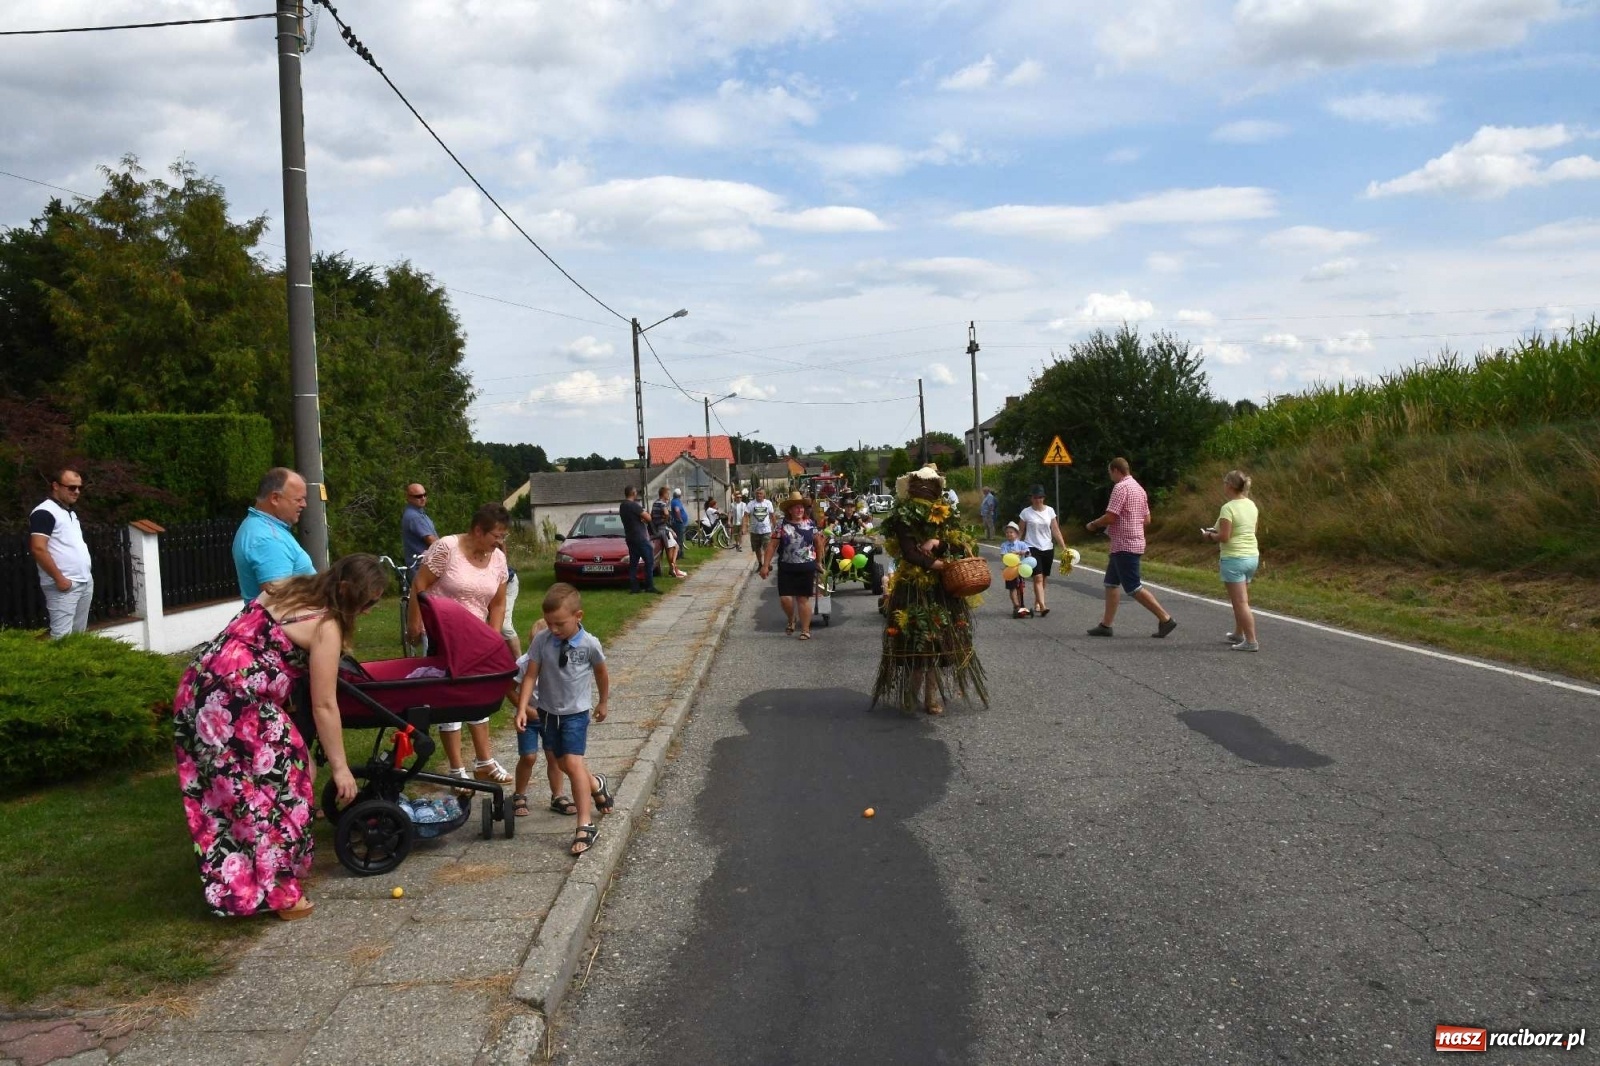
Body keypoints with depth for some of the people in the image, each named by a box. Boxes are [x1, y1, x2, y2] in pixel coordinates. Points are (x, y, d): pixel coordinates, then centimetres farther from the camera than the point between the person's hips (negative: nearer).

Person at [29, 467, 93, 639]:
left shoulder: (71, 512, 17)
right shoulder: (44, 512, -11)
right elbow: (38, 549, -19)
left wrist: (87, 573, 17)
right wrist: (59, 578, -19)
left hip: (85, 582, 9)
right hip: (64, 585, -9)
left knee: (79, 634, 11)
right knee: (62, 637, -11)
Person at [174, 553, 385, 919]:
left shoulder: (286, 587, 13)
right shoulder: (325, 626, -10)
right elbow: (324, 706, -8)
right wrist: (339, 766, 0)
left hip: (197, 691, 9)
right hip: (235, 704, -9)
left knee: (221, 796, 18)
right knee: (276, 789, 2)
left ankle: (229, 887, 30)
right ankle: (276, 892, 10)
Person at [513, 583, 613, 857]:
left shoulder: (589, 644, -15)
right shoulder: (541, 641, -13)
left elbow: (601, 674, 3)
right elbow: (530, 676, -11)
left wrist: (602, 703, 16)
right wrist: (522, 709, -21)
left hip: (575, 712, -4)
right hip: (547, 711, 4)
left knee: (573, 763, -16)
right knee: (562, 763, 15)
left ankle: (586, 825, -10)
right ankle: (596, 785, 46)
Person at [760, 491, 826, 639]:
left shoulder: (810, 524, 2)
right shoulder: (782, 525, -2)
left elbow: (819, 542, 13)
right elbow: (772, 545, -3)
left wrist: (819, 561, 10)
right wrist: (765, 565, -7)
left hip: (806, 568, 0)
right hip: (786, 568, 0)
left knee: (803, 599, 4)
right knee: (785, 598, -4)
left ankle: (805, 630, 13)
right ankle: (791, 620, 27)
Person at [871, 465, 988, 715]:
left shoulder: (945, 513, 9)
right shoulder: (904, 515, -1)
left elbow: (961, 544, 1)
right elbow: (908, 552, -11)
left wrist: (938, 542, -15)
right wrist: (935, 565, -18)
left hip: (943, 586, 3)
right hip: (913, 586, -3)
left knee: (940, 637, 2)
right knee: (914, 638, -4)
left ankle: (932, 694, 8)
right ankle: (911, 693, 0)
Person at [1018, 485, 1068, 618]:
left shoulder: (1049, 511, 4)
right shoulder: (1026, 512, -2)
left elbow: (1056, 531, 4)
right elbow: (1021, 532, 3)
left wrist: (1064, 546, -3)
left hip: (1048, 549, 3)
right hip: (1032, 548, -3)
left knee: (1042, 578, 8)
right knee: (1038, 577, -16)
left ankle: (1036, 605, 19)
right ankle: (1042, 606, -26)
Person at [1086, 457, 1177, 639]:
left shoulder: (1121, 487, -15)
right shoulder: (1139, 488, 15)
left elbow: (1110, 517, -20)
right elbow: (1147, 519, 18)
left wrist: (1093, 525, -3)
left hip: (1124, 545, -10)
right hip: (1135, 542, 10)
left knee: (1134, 588, -7)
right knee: (1111, 583, 13)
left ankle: (1166, 619, -6)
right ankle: (1106, 625, 15)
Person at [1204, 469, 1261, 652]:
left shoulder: (1228, 508, -17)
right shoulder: (1251, 505, 7)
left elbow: (1224, 537, -21)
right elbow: (1248, 530, 13)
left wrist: (1209, 536, -1)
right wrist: (1217, 531, 14)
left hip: (1234, 559, -8)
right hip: (1252, 556, 8)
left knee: (1241, 602, -4)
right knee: (1240, 600, 21)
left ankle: (1251, 641, -6)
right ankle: (1238, 634, 31)